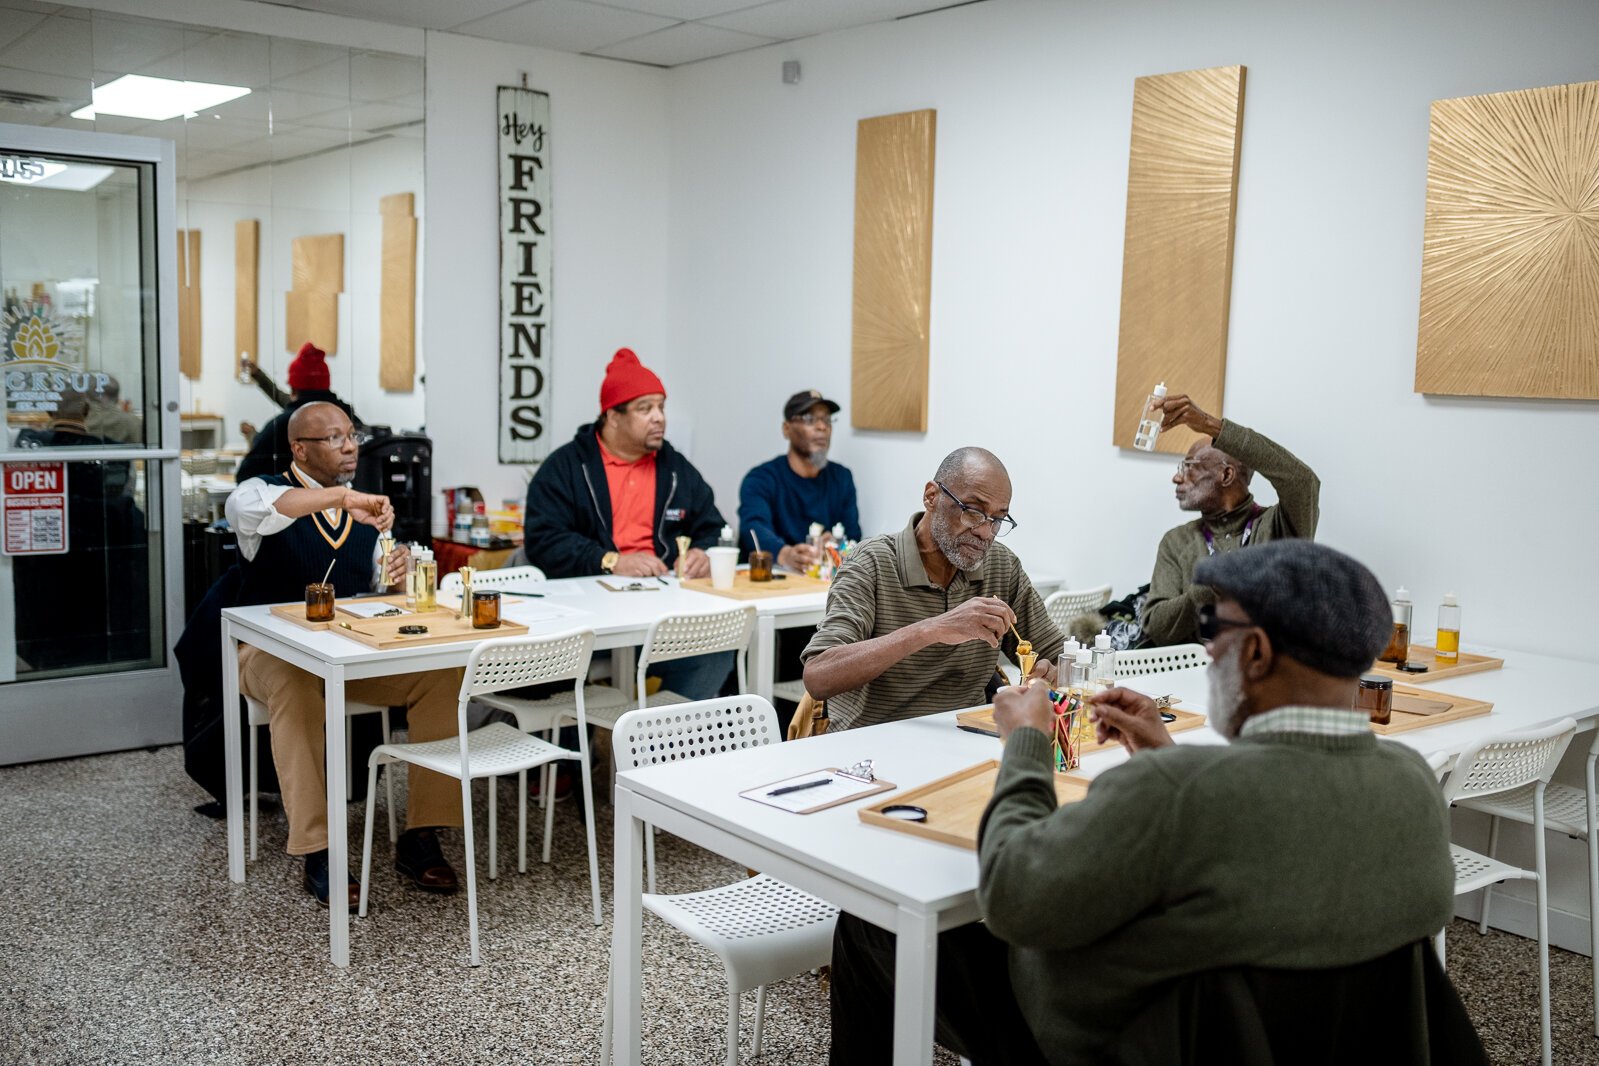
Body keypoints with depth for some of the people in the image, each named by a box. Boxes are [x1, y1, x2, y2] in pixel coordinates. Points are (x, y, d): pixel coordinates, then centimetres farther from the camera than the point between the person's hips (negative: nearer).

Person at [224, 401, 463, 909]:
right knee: (298, 687, -39)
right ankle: (317, 855, -31)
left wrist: (393, 578, -11)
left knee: (441, 671, -20)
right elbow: (247, 505, -30)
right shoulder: (267, 491, -3)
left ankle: (419, 838, -17)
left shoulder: (364, 507, 14)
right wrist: (342, 497, -38)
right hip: (274, 651, -4)